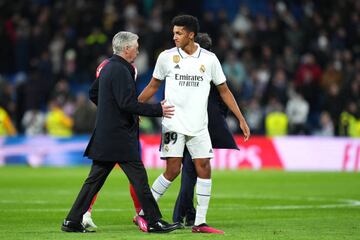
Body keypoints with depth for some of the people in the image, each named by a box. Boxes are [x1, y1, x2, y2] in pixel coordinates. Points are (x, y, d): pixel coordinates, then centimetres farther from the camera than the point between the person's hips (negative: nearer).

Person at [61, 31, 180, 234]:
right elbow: (128, 103, -23)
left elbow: (93, 92, 28)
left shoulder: (108, 67, 15)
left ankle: (72, 221, 9)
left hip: (104, 137, 10)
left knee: (95, 180, 10)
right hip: (119, 137, -10)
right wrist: (158, 110, -16)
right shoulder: (120, 71, -16)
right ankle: (154, 222, -1)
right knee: (139, 179, -4)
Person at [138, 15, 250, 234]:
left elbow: (224, 91, 9)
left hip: (199, 126, 2)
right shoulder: (166, 57, 0)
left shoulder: (209, 59, 2)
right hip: (173, 123, -2)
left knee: (204, 169, -3)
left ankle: (200, 222, 3)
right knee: (173, 170, -8)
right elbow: (153, 86, 12)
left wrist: (241, 119, 6)